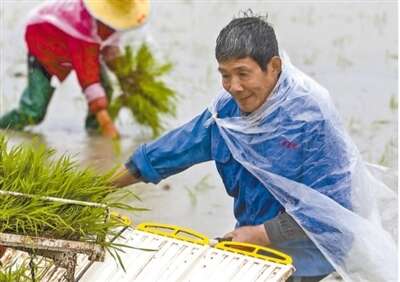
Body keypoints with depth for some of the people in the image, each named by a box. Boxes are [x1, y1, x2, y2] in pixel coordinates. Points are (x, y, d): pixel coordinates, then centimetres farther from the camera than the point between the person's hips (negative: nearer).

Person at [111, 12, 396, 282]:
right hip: (253, 255, 6)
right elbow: (177, 147, 7)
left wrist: (262, 234, -20)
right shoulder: (228, 109, -3)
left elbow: (327, 206, -21)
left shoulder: (311, 116, -20)